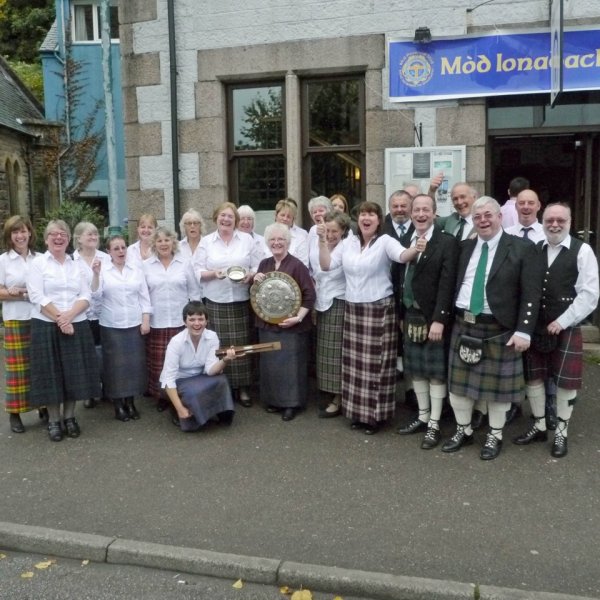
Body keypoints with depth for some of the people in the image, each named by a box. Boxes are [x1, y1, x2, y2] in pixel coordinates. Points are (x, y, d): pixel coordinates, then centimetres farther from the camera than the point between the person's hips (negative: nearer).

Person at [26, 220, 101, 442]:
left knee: (74, 372, 5)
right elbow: (37, 297, -9)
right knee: (51, 373, 2)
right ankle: (53, 420, 14)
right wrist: (59, 319, -16)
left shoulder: (76, 264, 11)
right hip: (46, 326, -3)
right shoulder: (38, 263, 1)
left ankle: (69, 416, 20)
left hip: (76, 325, 3)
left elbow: (86, 296, 4)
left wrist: (69, 315, -13)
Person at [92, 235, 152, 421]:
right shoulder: (102, 269, -1)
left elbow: (144, 297, 7)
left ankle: (130, 402, 18)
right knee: (116, 364, 2)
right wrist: (96, 274, -20)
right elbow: (96, 296, -9)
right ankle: (118, 405, 13)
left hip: (135, 325, 2)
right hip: (111, 326, -2)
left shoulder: (136, 269, 7)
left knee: (134, 363, 5)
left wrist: (146, 321, 0)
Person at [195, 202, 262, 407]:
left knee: (242, 345, 2)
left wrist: (250, 275, -14)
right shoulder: (206, 241, 6)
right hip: (216, 302, 0)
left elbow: (259, 266, 6)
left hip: (241, 301, 0)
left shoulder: (247, 239, 7)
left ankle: (243, 388, 12)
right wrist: (213, 273, -14)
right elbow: (197, 272, 4)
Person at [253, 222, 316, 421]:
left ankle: (291, 403, 14)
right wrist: (256, 281, -4)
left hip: (291, 326, -6)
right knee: (270, 363, 13)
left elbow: (310, 295, -12)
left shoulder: (297, 265, -11)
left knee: (290, 363, 2)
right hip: (267, 324, 6)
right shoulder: (264, 264, 8)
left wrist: (299, 317, -21)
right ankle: (274, 400, 27)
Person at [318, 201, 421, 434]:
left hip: (379, 310, -5)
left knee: (376, 362, 0)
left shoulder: (385, 241, -7)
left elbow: (401, 255, -26)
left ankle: (375, 414, 12)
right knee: (356, 362, 11)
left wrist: (416, 249, -48)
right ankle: (358, 411, 23)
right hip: (352, 310, 5)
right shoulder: (349, 242, 8)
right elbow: (327, 265, 7)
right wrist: (322, 241, -6)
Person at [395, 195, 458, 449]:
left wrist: (439, 319, -20)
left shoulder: (447, 242, -9)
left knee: (436, 371, 4)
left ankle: (434, 424, 14)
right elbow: (400, 277, 8)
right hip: (410, 315, 6)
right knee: (415, 369, 14)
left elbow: (446, 284, -15)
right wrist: (400, 313, 5)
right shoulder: (403, 241, 9)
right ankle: (422, 416, 28)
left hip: (433, 317, -6)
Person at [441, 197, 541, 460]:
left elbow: (531, 295, -9)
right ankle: (463, 431, 30)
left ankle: (494, 436, 26)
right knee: (458, 382, 11)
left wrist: (523, 331, -15)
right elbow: (452, 285, 9)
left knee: (497, 385, 7)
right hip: (463, 325, 4)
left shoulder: (522, 249, -6)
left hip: (499, 330, -4)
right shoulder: (465, 247, 8)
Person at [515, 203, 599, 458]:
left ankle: (561, 432, 22)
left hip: (566, 328, -4)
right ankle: (539, 425, 28)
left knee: (565, 381, 6)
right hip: (534, 326, 4)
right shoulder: (533, 250, 6)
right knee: (532, 376, 10)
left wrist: (561, 322, -15)